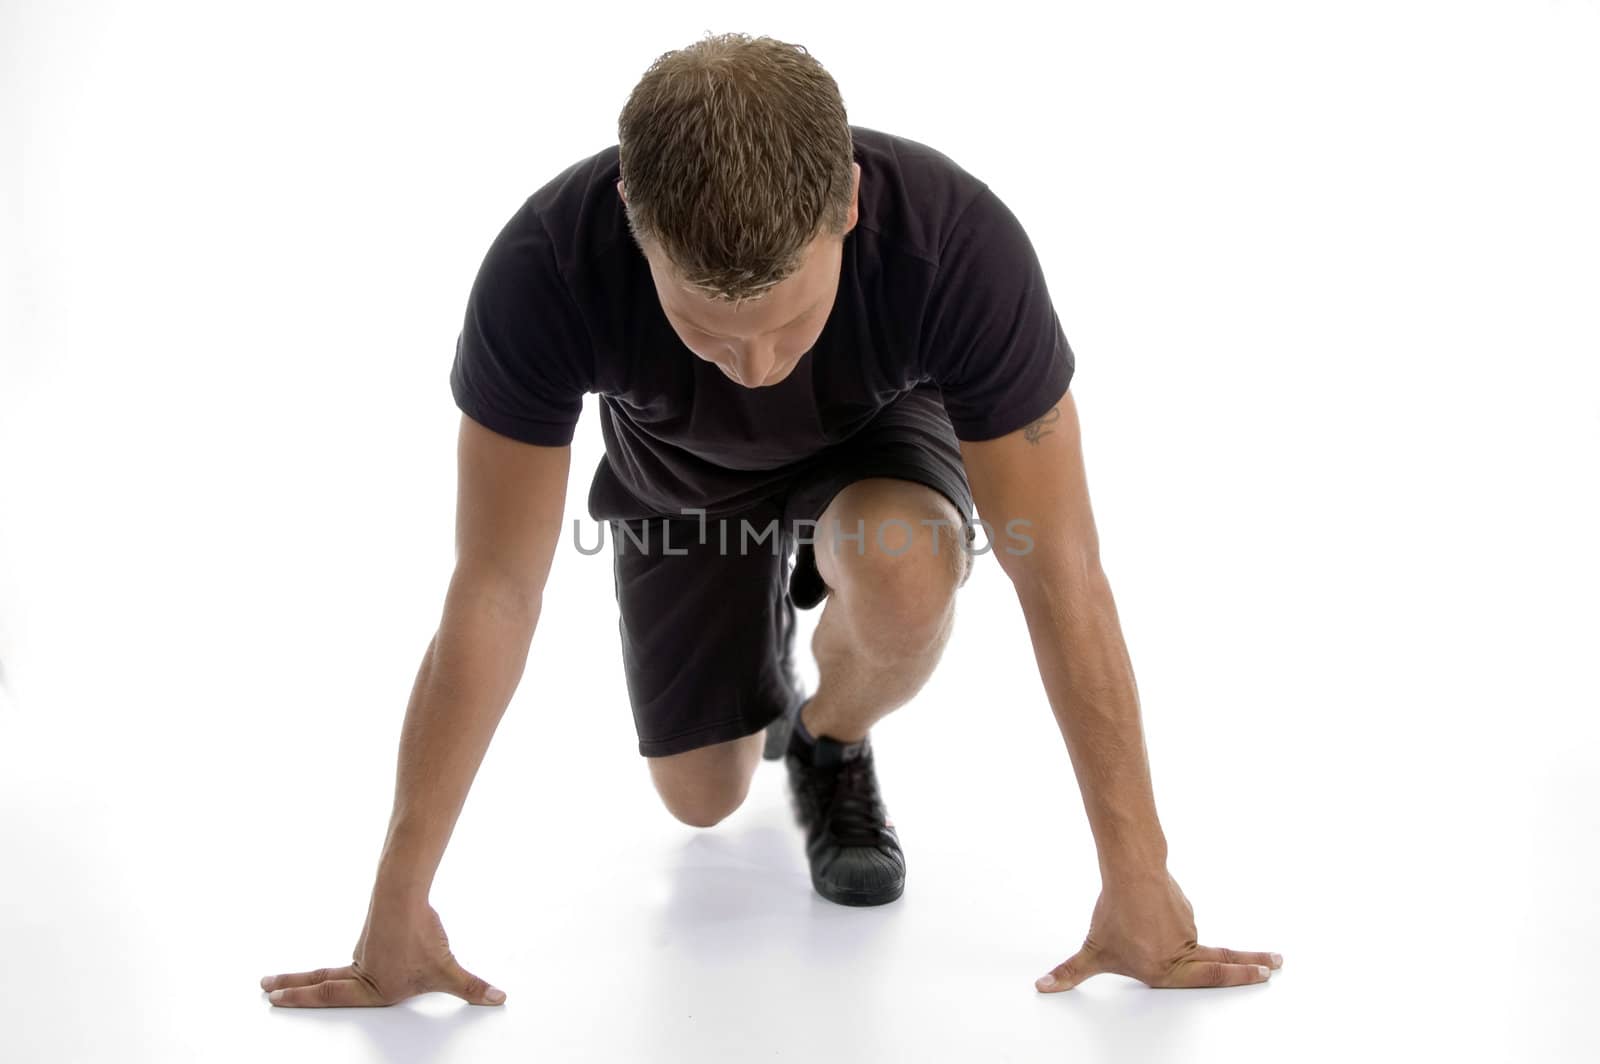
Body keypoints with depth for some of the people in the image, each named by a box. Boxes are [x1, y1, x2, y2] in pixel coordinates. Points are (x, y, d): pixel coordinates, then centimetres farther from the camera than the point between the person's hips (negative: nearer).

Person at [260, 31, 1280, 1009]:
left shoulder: (960, 245, -41)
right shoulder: (546, 268, -39)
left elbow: (1059, 577, -34)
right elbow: (494, 593, -32)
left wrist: (1136, 879, -31)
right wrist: (398, 907, -28)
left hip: (876, 438, -1)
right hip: (681, 477, 2)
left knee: (904, 575, -35)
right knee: (703, 797, 4)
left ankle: (834, 741, 0)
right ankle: (764, 644, 37)